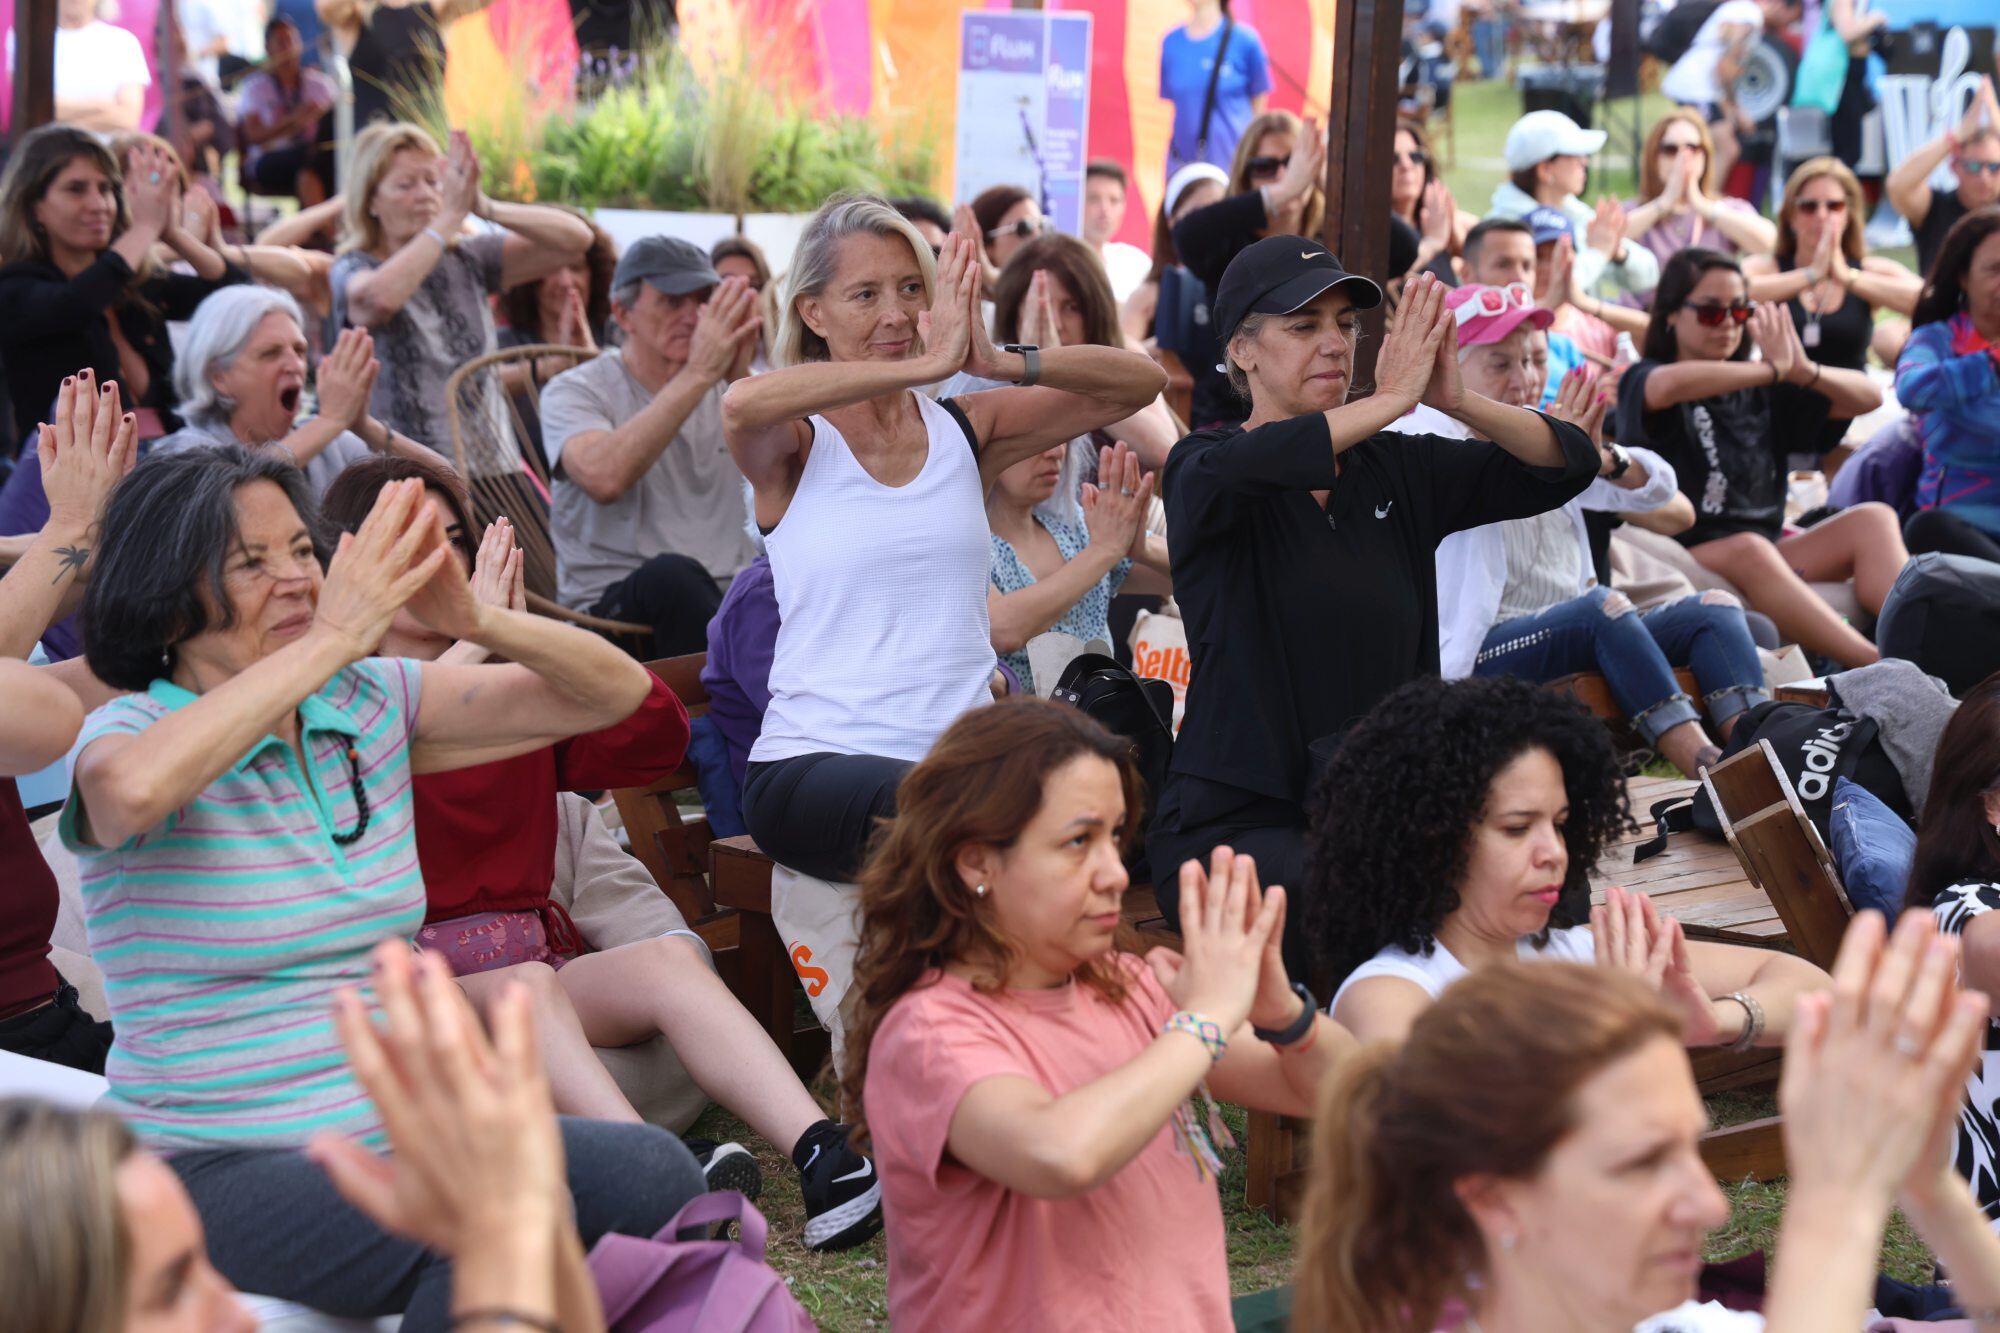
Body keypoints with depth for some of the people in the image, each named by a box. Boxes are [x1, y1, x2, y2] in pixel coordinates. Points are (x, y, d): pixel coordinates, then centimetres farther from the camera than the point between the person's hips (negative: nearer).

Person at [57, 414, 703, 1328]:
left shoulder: (373, 705, 8)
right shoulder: (127, 736, -8)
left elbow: (615, 692, 6)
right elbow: (131, 788, -36)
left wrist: (478, 622, -14)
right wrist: (333, 636, -30)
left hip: (398, 1132, 6)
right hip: (215, 1166, -6)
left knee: (656, 1177, -19)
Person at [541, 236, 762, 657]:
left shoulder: (725, 389, 15)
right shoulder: (574, 392, 2)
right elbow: (605, 478, -22)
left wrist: (741, 379, -17)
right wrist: (699, 374, -22)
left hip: (727, 594, 3)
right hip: (611, 603, -3)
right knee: (673, 574, -36)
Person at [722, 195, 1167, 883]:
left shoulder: (964, 430, 13)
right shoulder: (795, 448, 3)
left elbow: (1141, 383, 4)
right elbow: (742, 404, -24)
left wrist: (1001, 362, -13)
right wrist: (928, 364, -25)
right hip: (814, 764, -4)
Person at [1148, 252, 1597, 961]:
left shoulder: (1396, 468, 10)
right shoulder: (1199, 470, -3)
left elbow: (1569, 464, 3)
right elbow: (1236, 470, -30)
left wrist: (1456, 399, -15)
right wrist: (1394, 397, -24)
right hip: (1236, 820, -5)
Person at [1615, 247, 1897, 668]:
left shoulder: (1758, 391, 21)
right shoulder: (1643, 381, 3)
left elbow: (1869, 397, 15)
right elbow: (1671, 386, -24)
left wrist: (1804, 372, -6)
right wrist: (1774, 370, -16)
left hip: (1766, 553, 6)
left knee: (1873, 518, -13)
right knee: (1747, 549, -36)